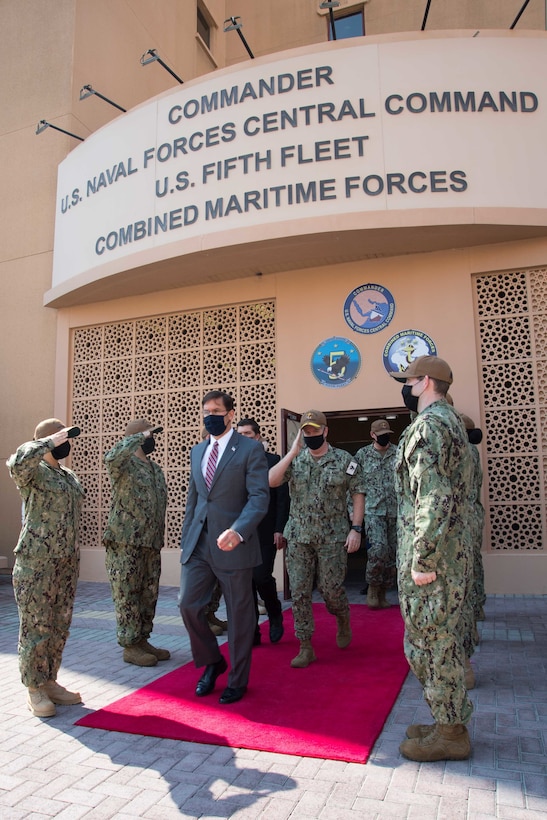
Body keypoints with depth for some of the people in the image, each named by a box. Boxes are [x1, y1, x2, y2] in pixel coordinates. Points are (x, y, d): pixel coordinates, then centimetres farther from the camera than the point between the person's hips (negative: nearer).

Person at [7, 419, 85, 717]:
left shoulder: (69, 476, 15)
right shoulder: (32, 471, -6)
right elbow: (17, 462, -32)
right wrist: (50, 442, -23)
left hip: (67, 562, 7)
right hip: (36, 562, -7)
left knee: (60, 626, 12)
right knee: (36, 626, 1)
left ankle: (49, 682, 25)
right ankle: (34, 689, 14)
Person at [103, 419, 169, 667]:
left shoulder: (157, 469, 16)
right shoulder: (124, 463, -6)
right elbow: (111, 457, -33)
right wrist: (140, 437, -22)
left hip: (151, 544, 8)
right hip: (125, 542, -7)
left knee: (149, 595, 12)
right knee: (127, 595, 1)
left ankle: (142, 640, 24)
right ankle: (130, 646, 11)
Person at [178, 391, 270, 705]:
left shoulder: (251, 449, -6)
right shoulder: (197, 451, 14)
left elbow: (260, 497, -14)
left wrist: (237, 531, -29)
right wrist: (186, 539, 13)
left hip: (233, 544, -5)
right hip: (198, 543, 6)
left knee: (239, 614, 6)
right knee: (188, 604, 3)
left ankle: (237, 681, 26)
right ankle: (212, 662, 29)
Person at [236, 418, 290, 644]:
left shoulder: (273, 461, 0)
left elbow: (283, 498, -3)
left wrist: (280, 530, -10)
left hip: (265, 532, -3)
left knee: (261, 577, -9)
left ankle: (275, 615, 21)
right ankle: (252, 632, 16)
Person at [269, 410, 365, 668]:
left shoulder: (344, 460, -1)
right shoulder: (294, 460, 4)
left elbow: (358, 495, 0)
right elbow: (271, 481, -12)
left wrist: (356, 529, -9)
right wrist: (293, 451, -16)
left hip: (333, 538, -2)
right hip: (299, 537, 2)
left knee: (331, 589, 3)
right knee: (299, 591, 1)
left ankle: (343, 622, 36)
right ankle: (305, 647, 13)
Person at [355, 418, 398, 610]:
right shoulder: (362, 454, 4)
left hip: (395, 511, 2)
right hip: (373, 510, -2)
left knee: (392, 553, 6)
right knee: (379, 548, -19)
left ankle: (382, 593, 21)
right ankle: (372, 587, 3)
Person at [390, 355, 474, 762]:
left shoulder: (430, 424, -17)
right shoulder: (452, 420, 16)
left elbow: (434, 498, -25)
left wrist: (423, 560, -21)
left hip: (432, 555, -10)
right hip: (453, 554, 10)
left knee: (430, 643, 2)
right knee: (442, 641, 19)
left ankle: (450, 735, 17)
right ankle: (450, 722, 31)